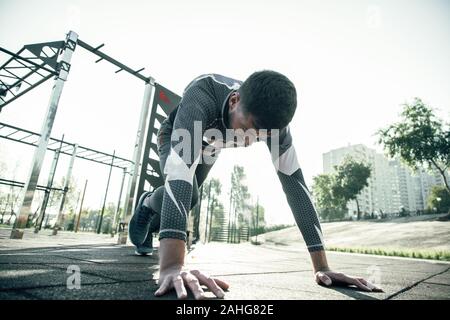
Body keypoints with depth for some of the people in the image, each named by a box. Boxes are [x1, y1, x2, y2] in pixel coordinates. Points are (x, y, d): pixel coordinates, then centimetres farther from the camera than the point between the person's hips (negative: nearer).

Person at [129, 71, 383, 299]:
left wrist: (322, 267, -40)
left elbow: (294, 183, -36)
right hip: (175, 136, -3)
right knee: (186, 194, -26)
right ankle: (147, 204, 10)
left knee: (186, 199, 6)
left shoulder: (271, 119, -35)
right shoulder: (201, 97, -47)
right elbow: (181, 170, -58)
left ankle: (151, 203, 42)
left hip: (206, 145, 4)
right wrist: (171, 266, -67)